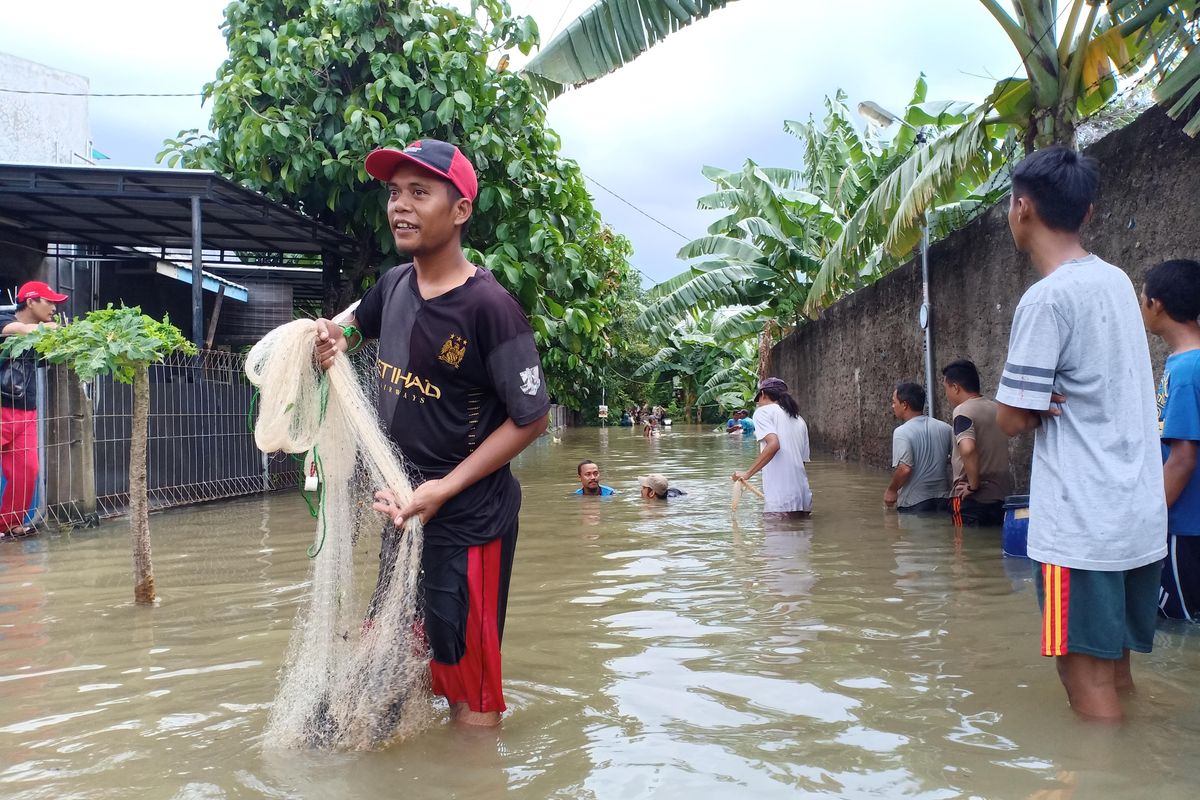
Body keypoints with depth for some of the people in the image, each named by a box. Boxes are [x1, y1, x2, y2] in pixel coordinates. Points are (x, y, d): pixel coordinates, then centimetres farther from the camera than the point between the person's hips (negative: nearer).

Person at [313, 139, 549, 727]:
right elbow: (355, 321, 26)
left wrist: (444, 490, -20)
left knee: (467, 680, 4)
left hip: (469, 517, -8)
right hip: (407, 505, 8)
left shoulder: (488, 306, -20)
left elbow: (530, 418, -18)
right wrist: (334, 336, 1)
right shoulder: (395, 285, 3)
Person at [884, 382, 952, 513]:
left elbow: (904, 469, -23)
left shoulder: (902, 432, -15)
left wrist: (891, 490, -8)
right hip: (942, 499, 6)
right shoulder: (945, 428, 2)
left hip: (914, 503, -5)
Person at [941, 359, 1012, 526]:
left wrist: (973, 485, -20)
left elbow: (968, 449, -31)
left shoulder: (962, 411, -14)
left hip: (972, 499, -7)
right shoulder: (996, 408, 10)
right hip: (1001, 495, 7)